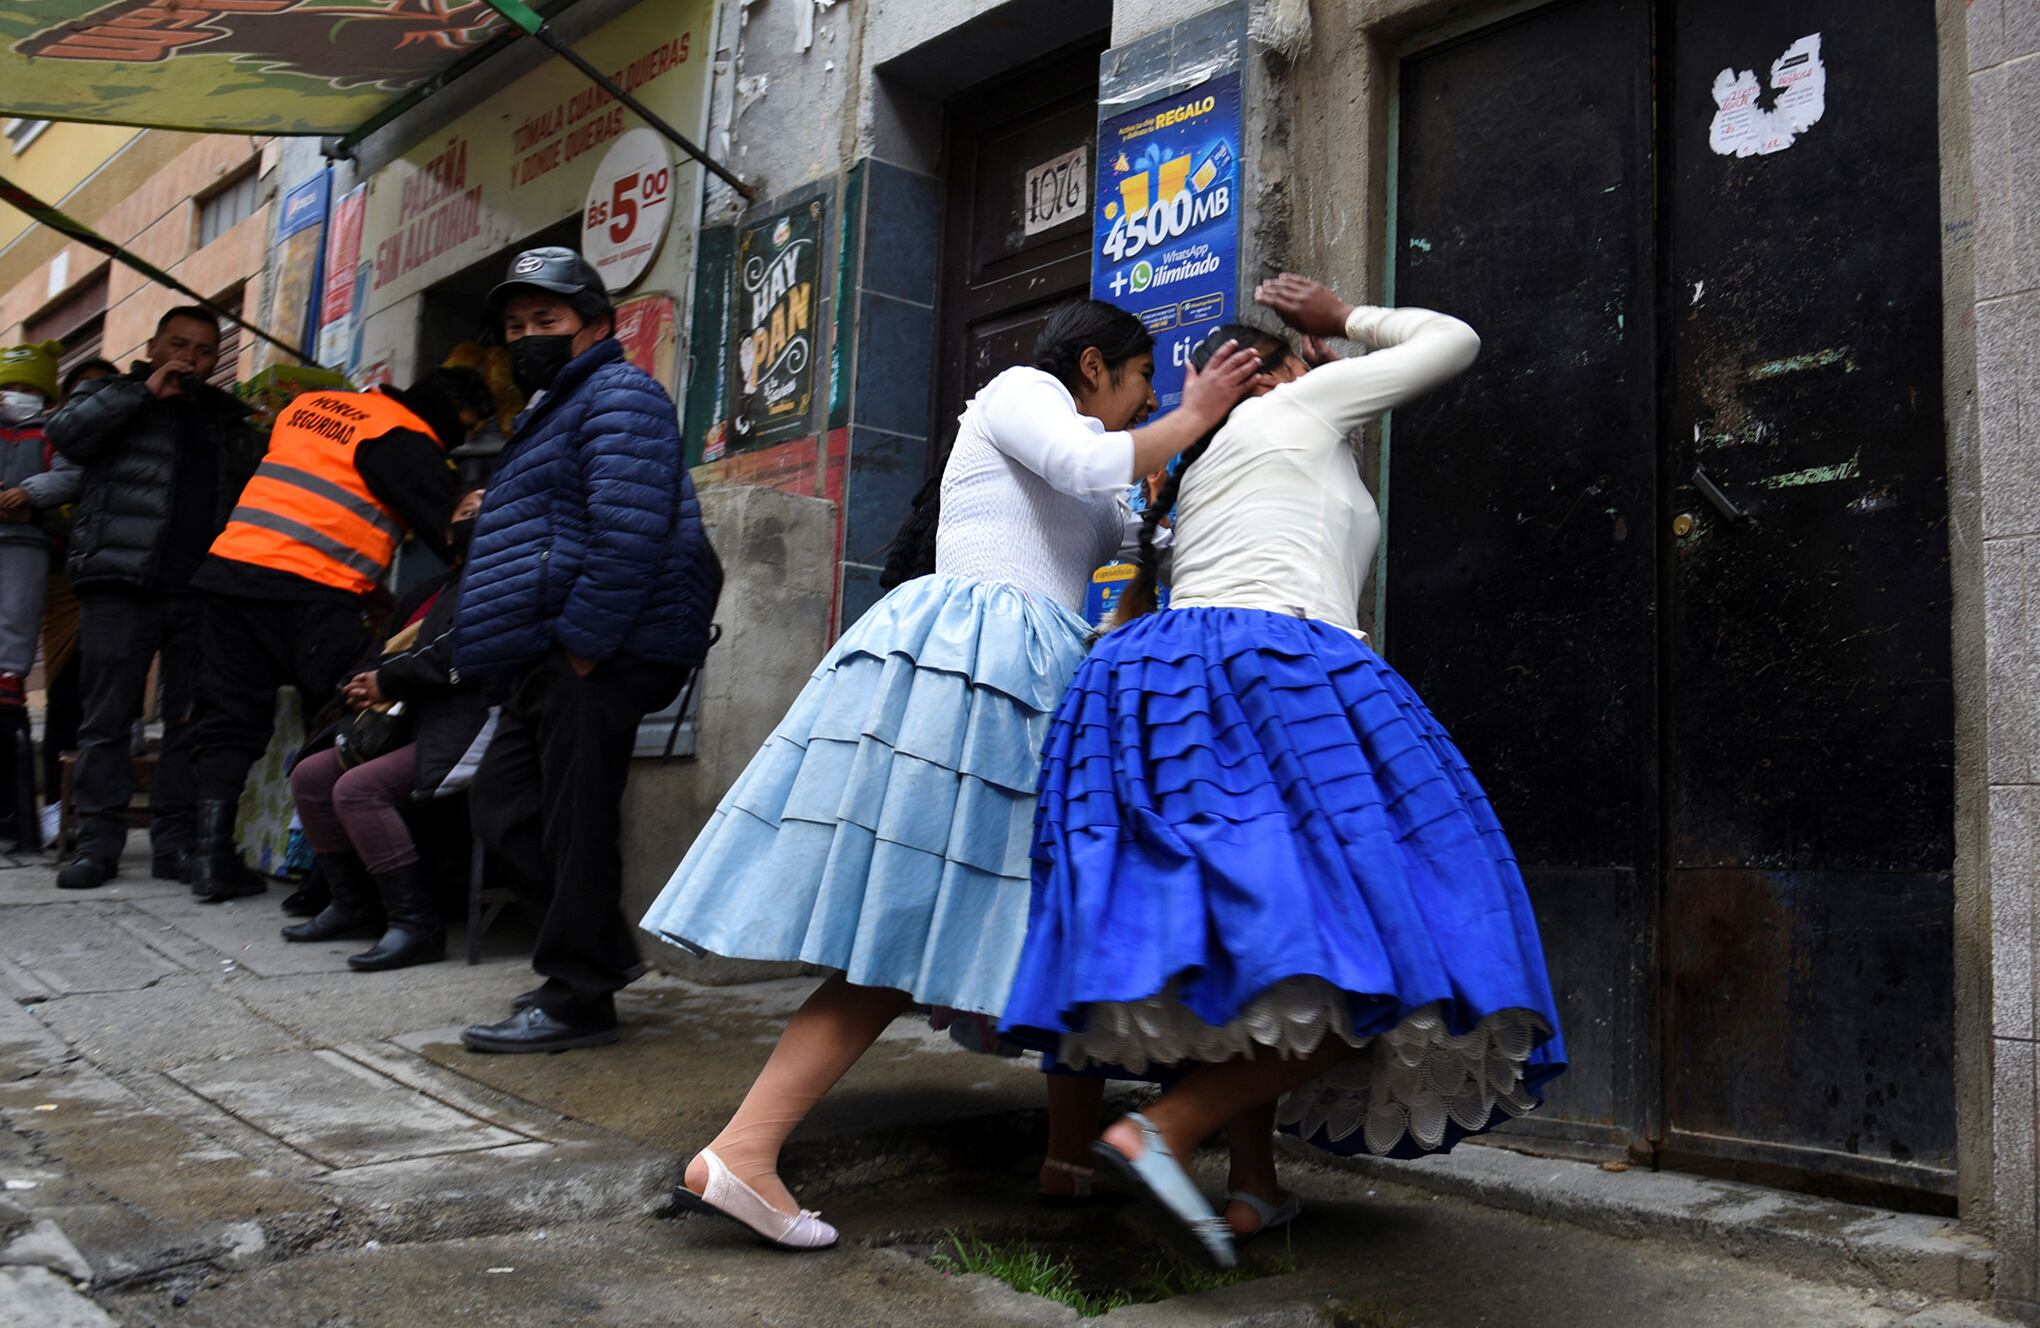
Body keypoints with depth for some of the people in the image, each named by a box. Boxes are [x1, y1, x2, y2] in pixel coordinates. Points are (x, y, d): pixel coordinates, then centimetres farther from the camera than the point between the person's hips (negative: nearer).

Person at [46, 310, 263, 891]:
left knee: (192, 721, 1)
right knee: (108, 717, -3)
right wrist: (144, 391, -7)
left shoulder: (226, 418, 22)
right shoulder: (115, 396, 13)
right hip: (121, 586, -3)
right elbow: (65, 431, -7)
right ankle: (98, 842, 1)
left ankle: (175, 842, 6)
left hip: (203, 593, 3)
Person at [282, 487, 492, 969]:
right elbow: (397, 651, 26)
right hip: (414, 726, 10)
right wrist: (368, 684, 3)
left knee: (358, 788, -25)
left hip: (462, 728, -10)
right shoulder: (434, 590, 25)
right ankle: (354, 906, 11)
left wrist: (386, 681, -6)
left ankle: (416, 924, -22)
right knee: (310, 775, 7)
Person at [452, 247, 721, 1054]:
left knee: (576, 821, -6)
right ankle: (602, 949, 23)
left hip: (592, 659, -11)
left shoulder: (616, 395, -6)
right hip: (549, 662, 11)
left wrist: (581, 643, -21)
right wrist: (525, 663, 19)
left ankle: (580, 1000, 3)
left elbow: (629, 534, -22)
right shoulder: (553, 410, 27)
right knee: (502, 806, 13)